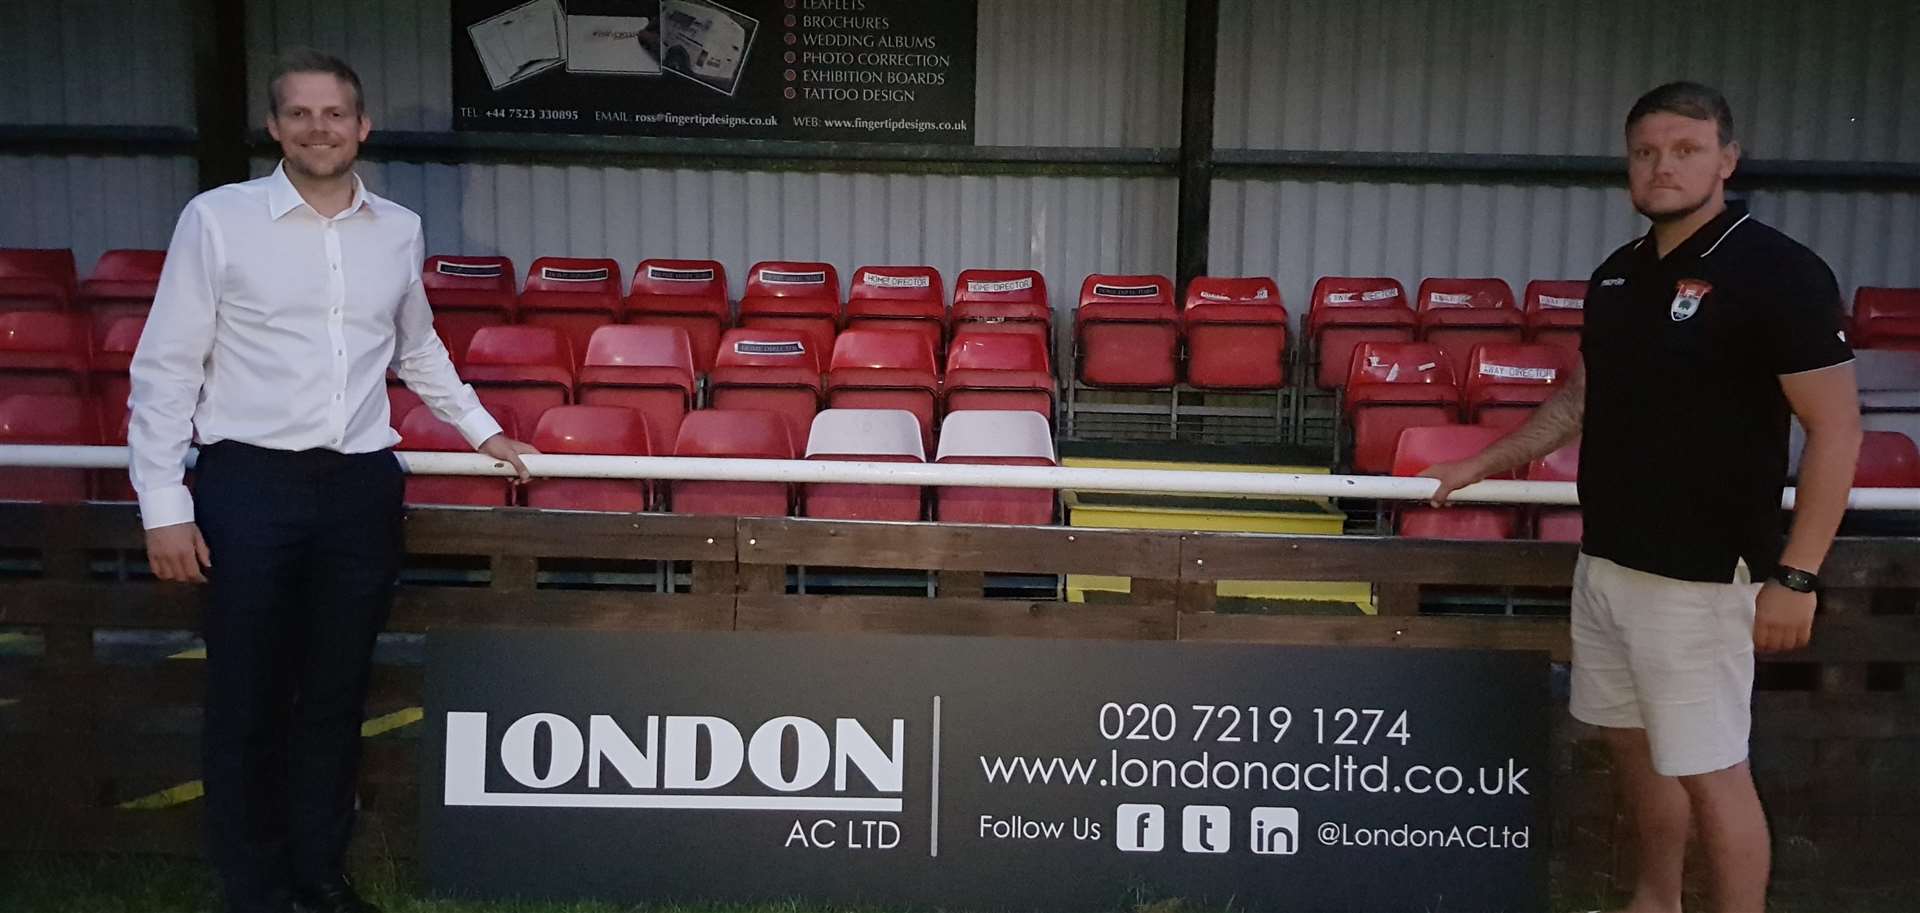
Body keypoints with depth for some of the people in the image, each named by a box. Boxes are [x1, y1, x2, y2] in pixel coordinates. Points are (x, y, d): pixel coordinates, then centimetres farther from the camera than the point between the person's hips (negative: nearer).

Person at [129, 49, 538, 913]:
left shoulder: (399, 230, 8)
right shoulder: (217, 218, -3)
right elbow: (165, 367, -3)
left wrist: (483, 431, 25)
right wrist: (164, 504, -8)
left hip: (362, 486, 3)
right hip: (248, 484, -3)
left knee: (336, 694, 11)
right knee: (246, 698, 5)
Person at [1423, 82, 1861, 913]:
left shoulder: (1777, 272, -13)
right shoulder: (1615, 275, 8)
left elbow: (1836, 428, -14)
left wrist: (1796, 574, -18)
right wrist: (1488, 463, 21)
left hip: (1700, 576, -7)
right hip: (1604, 561, 7)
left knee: (1710, 772, 0)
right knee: (1634, 746, 18)